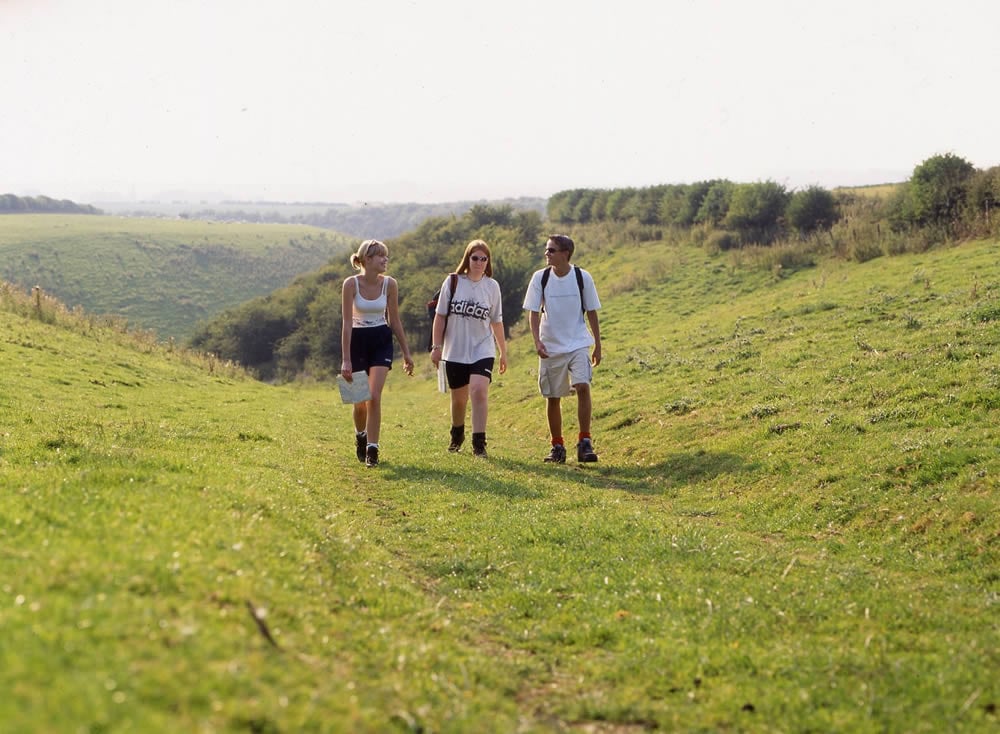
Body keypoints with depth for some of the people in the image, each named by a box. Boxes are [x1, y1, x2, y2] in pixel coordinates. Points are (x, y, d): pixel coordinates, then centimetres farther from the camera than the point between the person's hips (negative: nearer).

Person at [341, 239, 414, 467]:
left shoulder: (389, 284, -6)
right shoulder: (351, 284, -14)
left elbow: (394, 321, 5)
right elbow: (347, 323, -14)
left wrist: (406, 353, 7)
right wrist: (346, 360, -17)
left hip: (381, 341, 1)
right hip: (357, 341, -1)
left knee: (374, 397, -11)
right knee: (360, 400, 7)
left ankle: (372, 448, -5)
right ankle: (360, 436, 36)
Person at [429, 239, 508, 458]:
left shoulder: (492, 286, 2)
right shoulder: (452, 282, -2)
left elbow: (496, 321, 10)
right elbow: (440, 315, 2)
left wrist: (503, 352, 13)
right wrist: (437, 346, -2)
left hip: (482, 350, -1)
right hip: (455, 351, 1)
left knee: (479, 390, -21)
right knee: (459, 398, 13)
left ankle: (479, 443, -18)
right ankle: (457, 434, 40)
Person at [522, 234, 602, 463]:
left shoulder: (582, 277, -5)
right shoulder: (540, 278, -4)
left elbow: (592, 312, 4)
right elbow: (533, 313, -2)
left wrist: (597, 346, 5)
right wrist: (537, 341, -16)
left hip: (579, 344, -1)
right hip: (550, 347, 2)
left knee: (582, 386, -21)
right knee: (553, 397, 6)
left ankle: (584, 442, -13)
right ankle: (557, 447, 20)